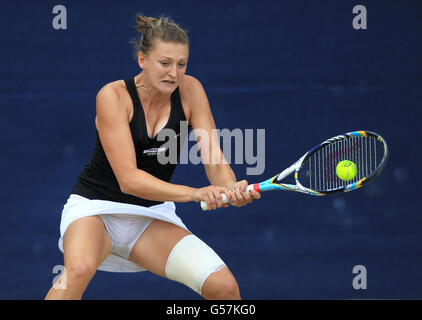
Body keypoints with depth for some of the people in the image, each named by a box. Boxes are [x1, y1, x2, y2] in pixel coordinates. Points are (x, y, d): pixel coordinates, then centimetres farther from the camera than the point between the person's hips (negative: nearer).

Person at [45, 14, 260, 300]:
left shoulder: (190, 90, -5)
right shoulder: (114, 95, -17)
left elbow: (215, 160, -9)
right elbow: (128, 178, -26)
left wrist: (232, 188, -33)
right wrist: (194, 193, -39)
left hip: (152, 217, 4)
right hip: (96, 206, -4)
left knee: (225, 286, -17)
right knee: (79, 269, -38)